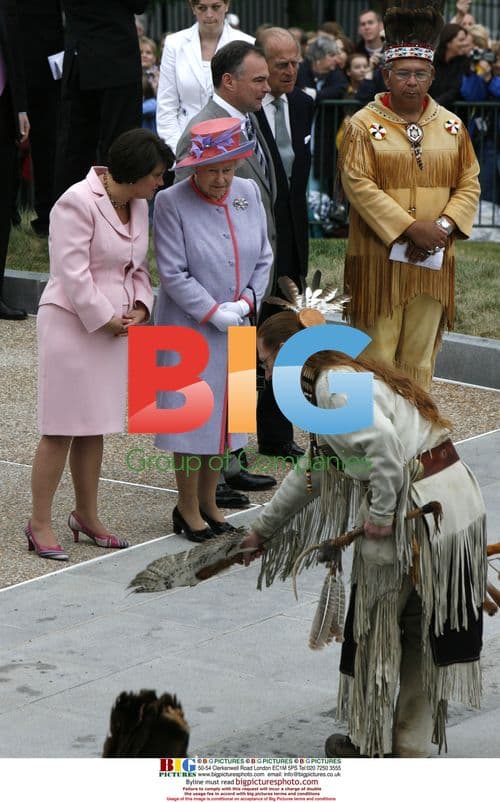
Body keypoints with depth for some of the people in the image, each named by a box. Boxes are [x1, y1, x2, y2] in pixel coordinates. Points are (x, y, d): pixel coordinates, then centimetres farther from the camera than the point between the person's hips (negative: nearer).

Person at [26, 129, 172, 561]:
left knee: (94, 426, 15)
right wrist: (104, 319, -16)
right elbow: (72, 272, -19)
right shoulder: (78, 203, -17)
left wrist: (139, 307, 0)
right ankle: (40, 524, 1)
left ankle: (87, 516, 25)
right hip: (72, 325, -8)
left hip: (114, 327, 8)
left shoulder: (138, 205, 10)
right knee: (61, 428, -5)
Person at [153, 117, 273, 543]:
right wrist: (212, 312, -16)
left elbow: (263, 258, 8)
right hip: (189, 328, -5)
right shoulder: (172, 202, -13)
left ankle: (208, 501, 25)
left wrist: (246, 301, -6)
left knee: (224, 414, 12)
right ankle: (187, 508, 13)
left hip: (235, 328, 5)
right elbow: (173, 273, -14)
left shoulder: (248, 193, 3)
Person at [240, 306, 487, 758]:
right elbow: (311, 474, 30)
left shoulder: (335, 384, -12)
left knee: (376, 629, 9)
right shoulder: (340, 380, 20)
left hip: (418, 516, -9)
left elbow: (383, 441, -30)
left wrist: (382, 512, -20)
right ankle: (411, 746, 25)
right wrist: (264, 530, 37)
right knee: (422, 636, 16)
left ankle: (371, 742, 23)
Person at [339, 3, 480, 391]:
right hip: (380, 258, -4)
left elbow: (469, 184, 7)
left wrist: (443, 225, -12)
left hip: (433, 259, 4)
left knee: (420, 356, 8)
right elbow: (358, 185, -13)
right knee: (377, 354, -1)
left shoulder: (451, 125, 7)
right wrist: (411, 228, -20)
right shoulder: (364, 124, -5)